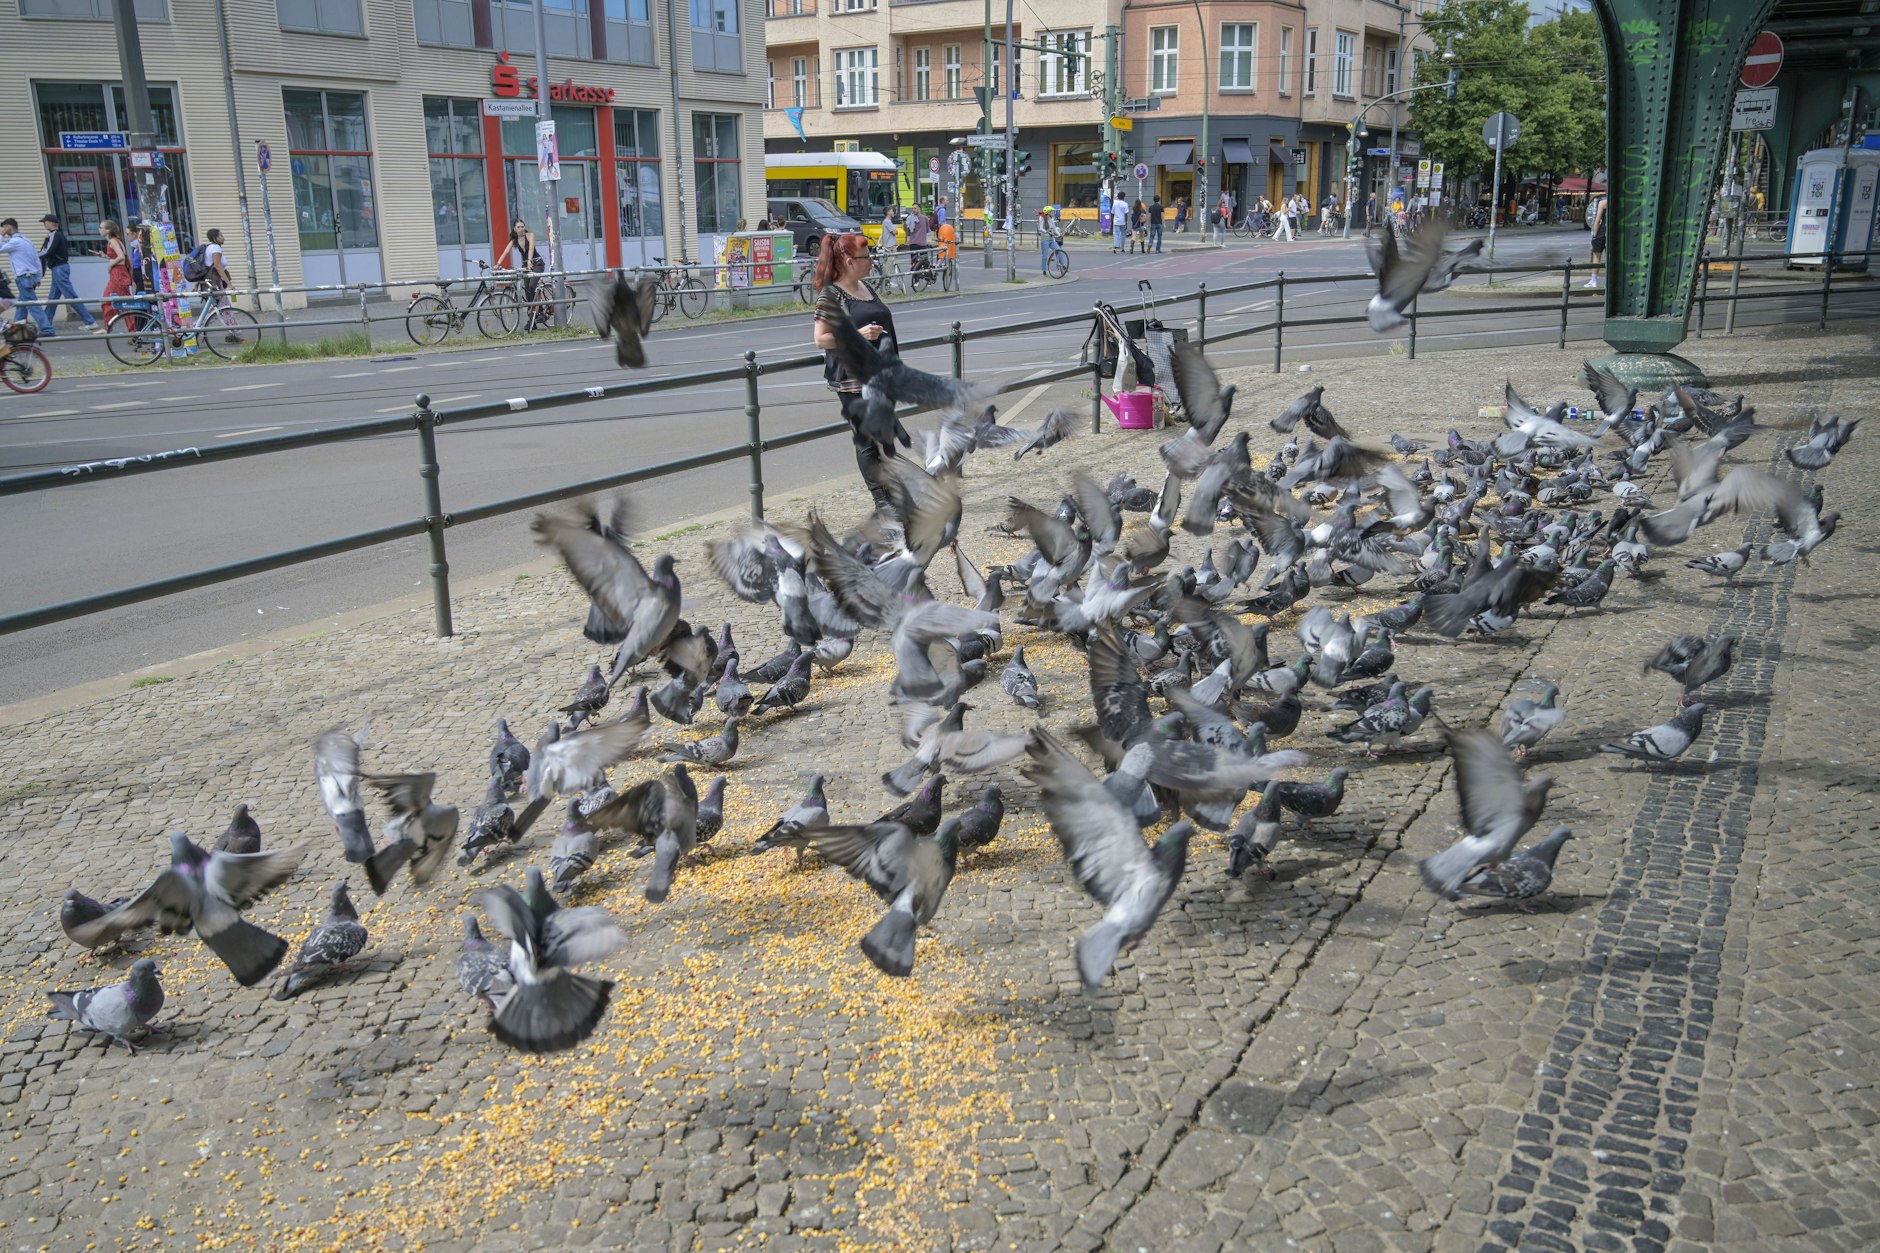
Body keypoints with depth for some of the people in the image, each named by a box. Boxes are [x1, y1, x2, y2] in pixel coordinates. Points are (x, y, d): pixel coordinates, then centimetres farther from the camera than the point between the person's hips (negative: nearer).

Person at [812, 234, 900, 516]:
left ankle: (893, 493, 22)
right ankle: (881, 499, 6)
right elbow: (821, 339, -14)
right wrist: (858, 335, -24)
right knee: (867, 441, -1)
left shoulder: (866, 287, 13)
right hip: (852, 379, -8)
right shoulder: (831, 294, -11)